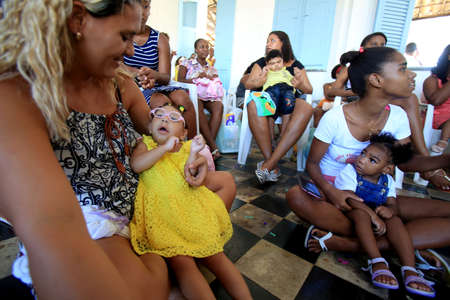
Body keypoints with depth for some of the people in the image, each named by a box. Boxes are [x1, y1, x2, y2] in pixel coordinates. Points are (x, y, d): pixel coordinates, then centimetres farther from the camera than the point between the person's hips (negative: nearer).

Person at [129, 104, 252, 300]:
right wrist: (165, 148, -11)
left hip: (191, 209, 2)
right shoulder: (146, 144, 12)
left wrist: (193, 153, -11)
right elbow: (136, 165, -10)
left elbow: (195, 182, 0)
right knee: (180, 261, -19)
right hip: (161, 214, -1)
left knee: (215, 254, -2)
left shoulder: (186, 148, 12)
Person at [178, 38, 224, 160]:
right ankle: (213, 146, -41)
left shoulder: (212, 68, 24)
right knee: (199, 106, -38)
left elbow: (218, 85, 12)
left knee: (218, 106, -32)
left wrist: (207, 77, -6)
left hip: (209, 97, 3)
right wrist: (197, 79, -10)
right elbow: (180, 80, -1)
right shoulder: (187, 63, 15)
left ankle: (209, 144, -37)